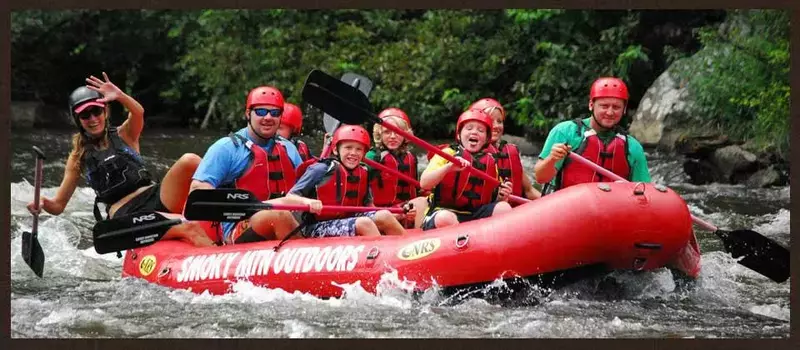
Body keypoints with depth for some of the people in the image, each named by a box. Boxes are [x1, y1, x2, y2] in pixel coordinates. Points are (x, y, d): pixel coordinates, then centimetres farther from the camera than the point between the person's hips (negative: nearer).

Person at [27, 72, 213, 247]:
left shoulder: (124, 135, 16)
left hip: (157, 198, 3)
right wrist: (43, 203, -14)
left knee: (189, 160, -28)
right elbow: (58, 206, 12)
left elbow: (138, 113, -10)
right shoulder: (79, 157, 15)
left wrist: (120, 96, -33)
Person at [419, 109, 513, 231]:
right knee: (445, 218, -38)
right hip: (445, 210, -4)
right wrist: (448, 167, -27)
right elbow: (424, 183, -13)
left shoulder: (490, 161, 13)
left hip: (476, 215, 4)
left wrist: (501, 196, -5)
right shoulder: (447, 153, 1)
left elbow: (492, 199, 19)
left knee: (504, 208, -19)